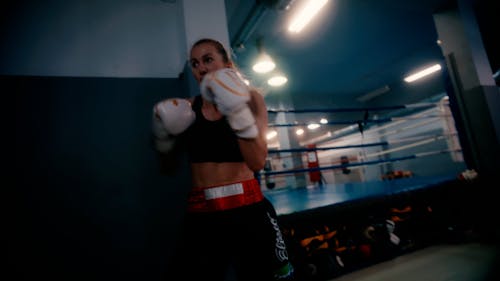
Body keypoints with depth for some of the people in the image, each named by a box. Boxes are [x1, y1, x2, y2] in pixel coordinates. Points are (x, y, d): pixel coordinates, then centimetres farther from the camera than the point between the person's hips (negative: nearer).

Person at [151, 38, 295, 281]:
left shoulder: (250, 98, -2)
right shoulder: (187, 107, 5)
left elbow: (257, 162, -15)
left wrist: (239, 114, -24)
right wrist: (163, 135, -5)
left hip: (247, 210, -2)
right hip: (201, 214, 3)